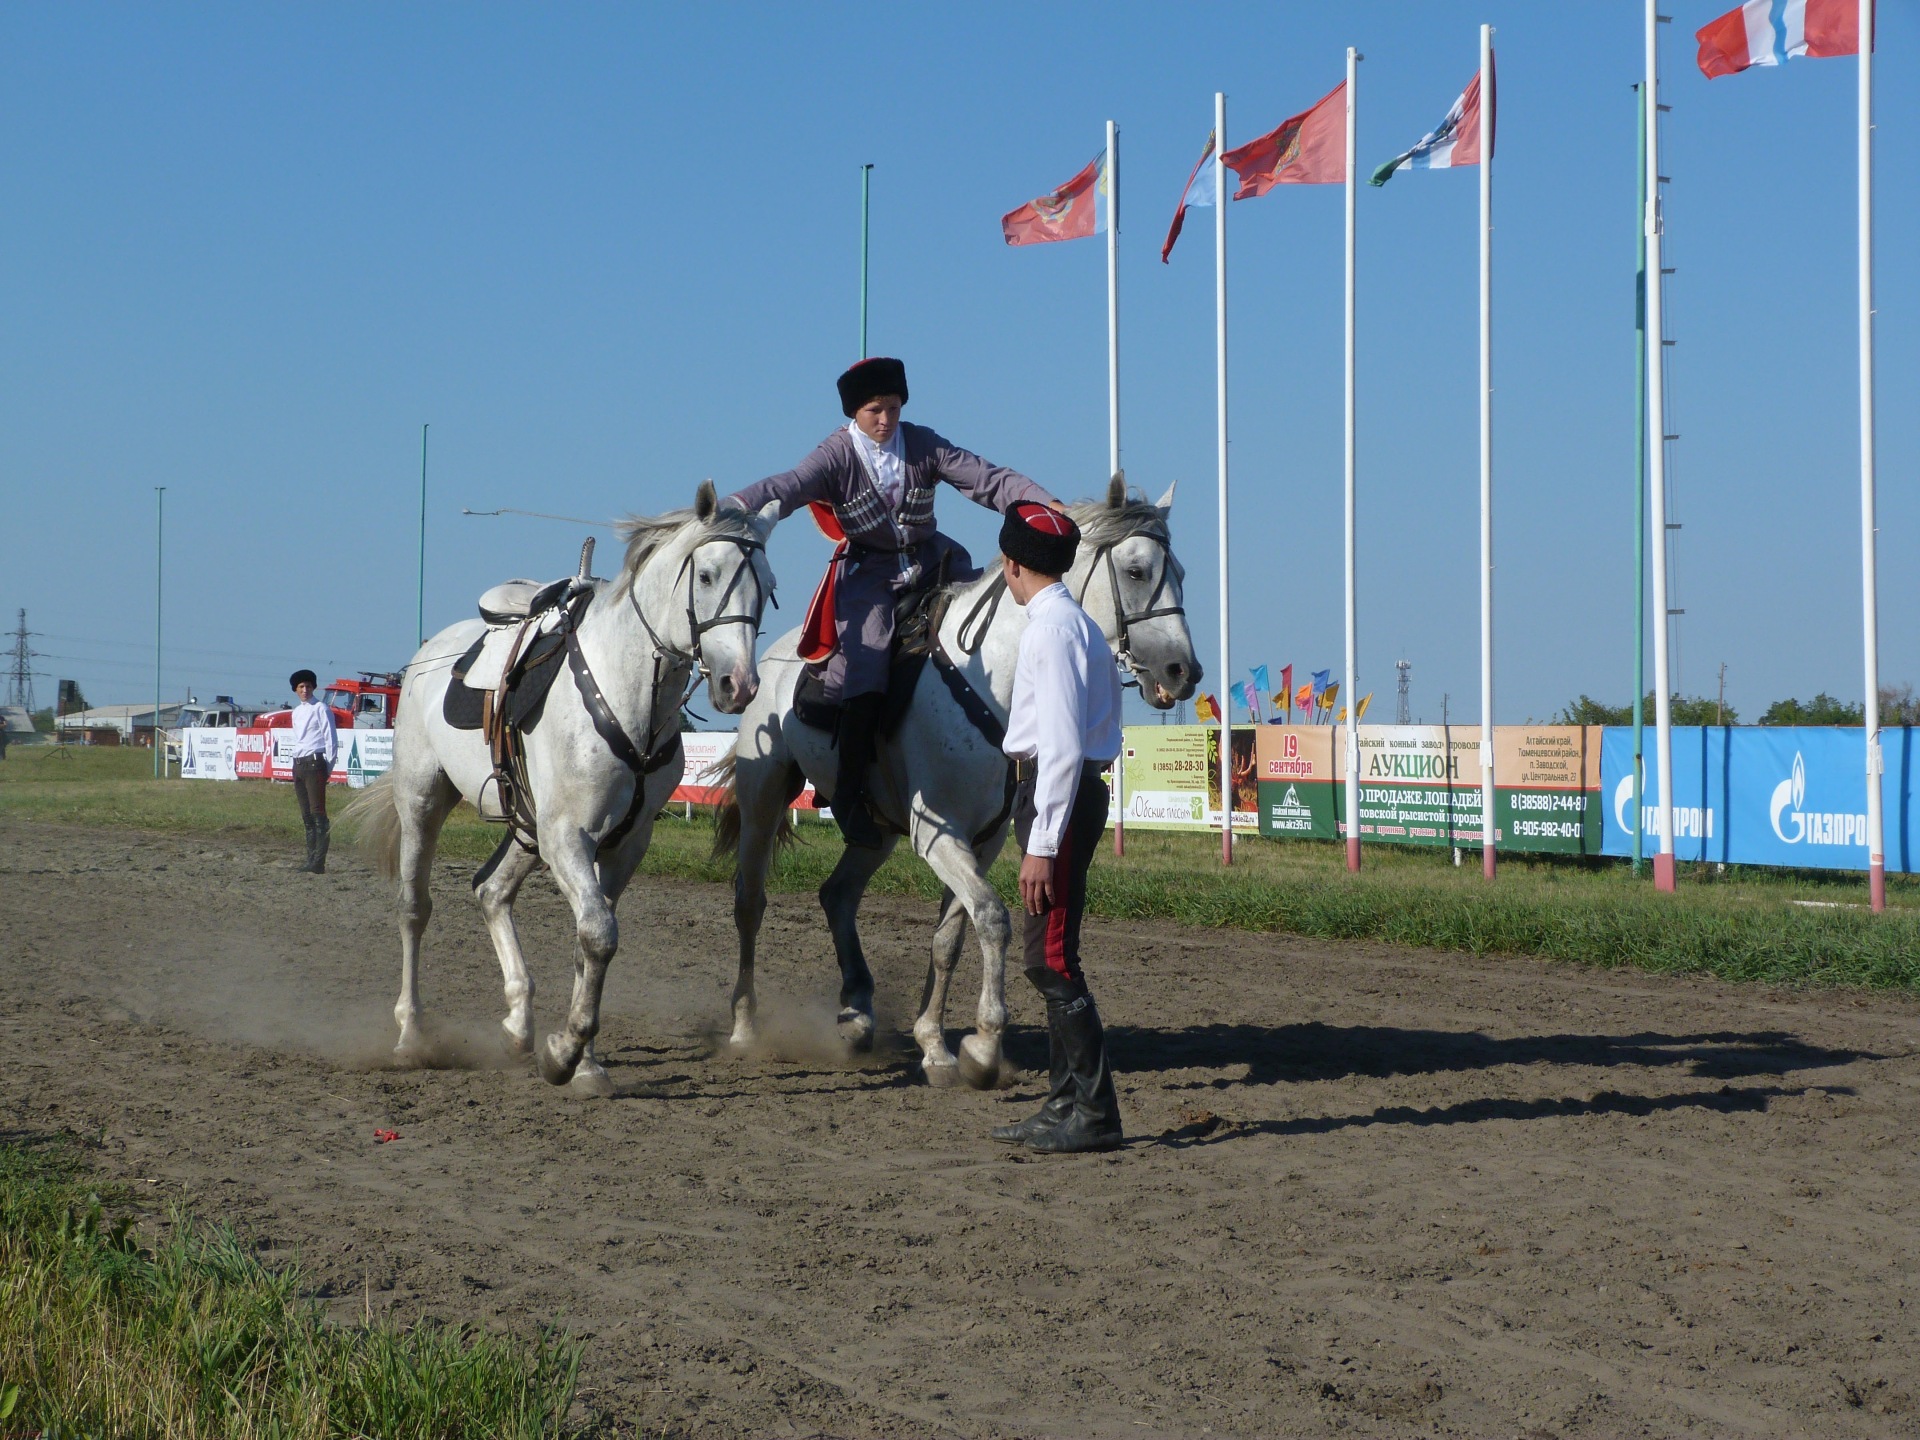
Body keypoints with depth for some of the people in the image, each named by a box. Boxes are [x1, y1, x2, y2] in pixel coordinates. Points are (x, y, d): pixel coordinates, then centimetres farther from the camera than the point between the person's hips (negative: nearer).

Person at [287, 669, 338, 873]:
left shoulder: (320, 709, -4)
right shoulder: (296, 712, 18)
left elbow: (331, 739, -7)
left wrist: (327, 768, -11)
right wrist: (297, 765, 15)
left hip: (314, 763, -8)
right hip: (298, 764, 8)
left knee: (318, 813, -11)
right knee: (306, 815, 9)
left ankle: (318, 863, -16)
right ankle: (311, 860, 12)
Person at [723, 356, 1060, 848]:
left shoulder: (923, 444, 0)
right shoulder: (837, 455, -8)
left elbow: (986, 478, -7)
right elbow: (787, 487, -23)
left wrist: (1044, 503, -21)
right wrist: (732, 507, -42)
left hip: (930, 562, 5)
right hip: (868, 573, -5)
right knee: (867, 664, -20)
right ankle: (849, 795, -12)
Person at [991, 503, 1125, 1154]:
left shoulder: (1052, 628, -15)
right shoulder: (1078, 623, 16)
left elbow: (1062, 745, -22)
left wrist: (1042, 845, -23)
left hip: (1056, 794, -10)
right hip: (1078, 789, 10)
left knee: (1051, 961, -8)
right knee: (1051, 959, 15)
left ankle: (1093, 1114, -4)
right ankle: (1067, 1103, 21)